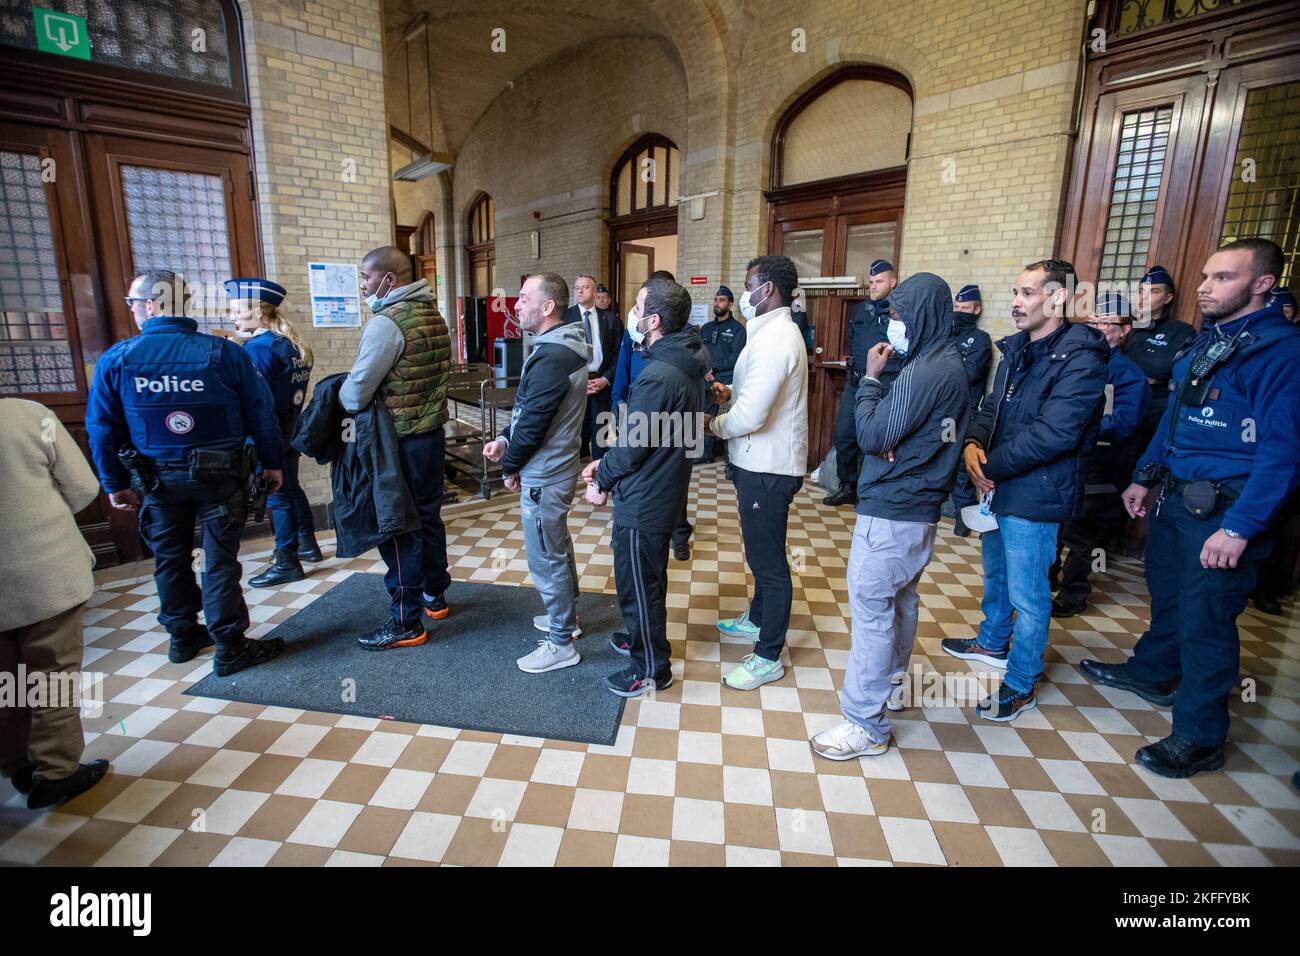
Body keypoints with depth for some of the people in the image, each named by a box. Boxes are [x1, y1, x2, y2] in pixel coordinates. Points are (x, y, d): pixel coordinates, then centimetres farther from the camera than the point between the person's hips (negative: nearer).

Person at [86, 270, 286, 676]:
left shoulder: (116, 359, -6)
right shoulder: (223, 352, -10)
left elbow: (101, 426, -1)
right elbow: (261, 411, -8)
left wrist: (115, 484, 9)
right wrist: (272, 463, 3)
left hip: (157, 479, 2)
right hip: (219, 475, -2)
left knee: (170, 559, 18)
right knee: (220, 561, 3)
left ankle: (183, 636, 31)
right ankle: (230, 648, 8)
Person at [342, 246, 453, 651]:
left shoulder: (387, 322, -17)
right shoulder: (433, 314, 9)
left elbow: (357, 391, -19)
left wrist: (337, 398, 2)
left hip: (399, 440, -8)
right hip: (433, 431, 8)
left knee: (398, 528, 0)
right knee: (428, 516, 18)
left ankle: (407, 622, 10)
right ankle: (435, 596, 33)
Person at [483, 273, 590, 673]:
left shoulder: (552, 358, -25)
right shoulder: (561, 347, 8)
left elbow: (533, 422, -23)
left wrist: (509, 467, -8)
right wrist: (504, 439, 1)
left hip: (543, 475, -10)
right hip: (557, 467, 10)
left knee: (546, 558, 1)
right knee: (558, 547, 23)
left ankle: (561, 644, 15)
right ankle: (566, 615, 40)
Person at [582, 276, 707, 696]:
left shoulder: (658, 376, -29)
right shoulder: (687, 359, 3)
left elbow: (632, 445, -22)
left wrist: (601, 482, -5)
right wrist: (606, 462, 6)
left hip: (643, 501, -10)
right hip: (664, 489, 10)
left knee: (638, 582, 7)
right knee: (649, 576, 26)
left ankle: (651, 669, 25)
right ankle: (643, 637, 48)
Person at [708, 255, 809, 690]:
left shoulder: (774, 340, -22)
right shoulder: (775, 331, 13)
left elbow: (750, 416, -27)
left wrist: (715, 424, -8)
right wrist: (729, 392, 4)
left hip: (768, 469, -11)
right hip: (762, 463, 11)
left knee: (769, 561, 0)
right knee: (762, 553, 24)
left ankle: (768, 658, 14)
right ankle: (758, 619, 44)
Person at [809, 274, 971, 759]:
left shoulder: (924, 371, -21)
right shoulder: (950, 363, 11)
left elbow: (872, 436, -19)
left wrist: (870, 378, -9)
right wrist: (890, 443, -7)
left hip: (891, 511, -10)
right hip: (920, 506, 10)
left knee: (871, 607, -4)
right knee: (900, 600, 22)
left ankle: (867, 723, 4)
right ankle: (890, 684, 40)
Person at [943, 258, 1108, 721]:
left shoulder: (1080, 359, -18)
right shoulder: (1017, 348, 8)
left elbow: (1052, 434, -25)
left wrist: (990, 465, -19)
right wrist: (973, 442, -11)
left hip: (1035, 495, -8)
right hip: (998, 486, 9)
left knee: (1027, 594, 4)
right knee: (994, 573, 25)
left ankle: (1019, 687, 20)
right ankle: (992, 643, 48)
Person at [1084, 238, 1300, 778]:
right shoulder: (1206, 340, 10)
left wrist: (1240, 528, -24)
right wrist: (1145, 477, 17)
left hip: (1223, 507, -8)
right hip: (1175, 493, 8)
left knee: (1204, 623, 1)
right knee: (1167, 593, 23)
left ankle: (1199, 738, 17)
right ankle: (1153, 673, 45)